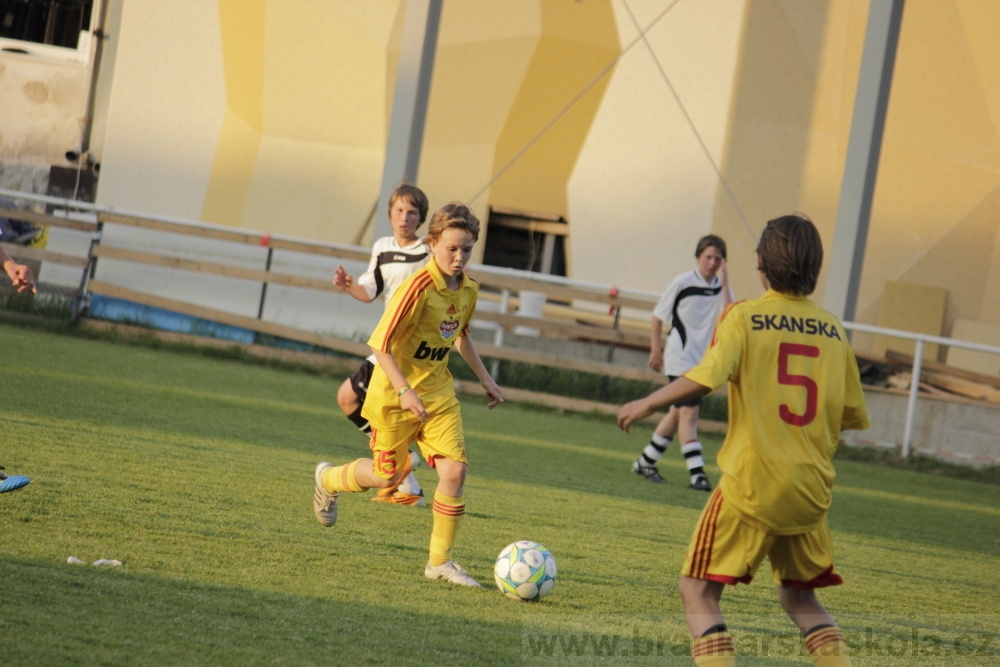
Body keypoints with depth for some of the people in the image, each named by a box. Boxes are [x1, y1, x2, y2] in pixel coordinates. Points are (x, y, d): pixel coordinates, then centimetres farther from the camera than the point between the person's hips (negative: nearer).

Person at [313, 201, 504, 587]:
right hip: (395, 393, -6)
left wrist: (484, 378, 18)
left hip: (439, 393, 6)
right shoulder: (418, 288, -23)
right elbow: (381, 345, -22)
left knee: (455, 470, -10)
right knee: (387, 476, 7)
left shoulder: (467, 290, 0)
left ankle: (439, 561, 2)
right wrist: (405, 391, -30)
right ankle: (327, 480, 40)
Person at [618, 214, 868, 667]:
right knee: (799, 597, 22)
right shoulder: (832, 330, 6)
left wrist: (647, 404, -8)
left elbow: (705, 378, -21)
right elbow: (852, 414, 10)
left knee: (698, 591, 4)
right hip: (811, 491, 5)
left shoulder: (743, 317, -7)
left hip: (752, 484, -5)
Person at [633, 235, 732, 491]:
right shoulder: (683, 283, -7)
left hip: (704, 362, 6)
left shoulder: (723, 288, 4)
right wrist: (656, 350, -2)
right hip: (681, 360, -6)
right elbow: (658, 316, 1)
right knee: (689, 412, -14)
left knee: (678, 413, 14)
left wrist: (725, 284, -16)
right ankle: (697, 473, -17)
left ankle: (646, 461, 28)